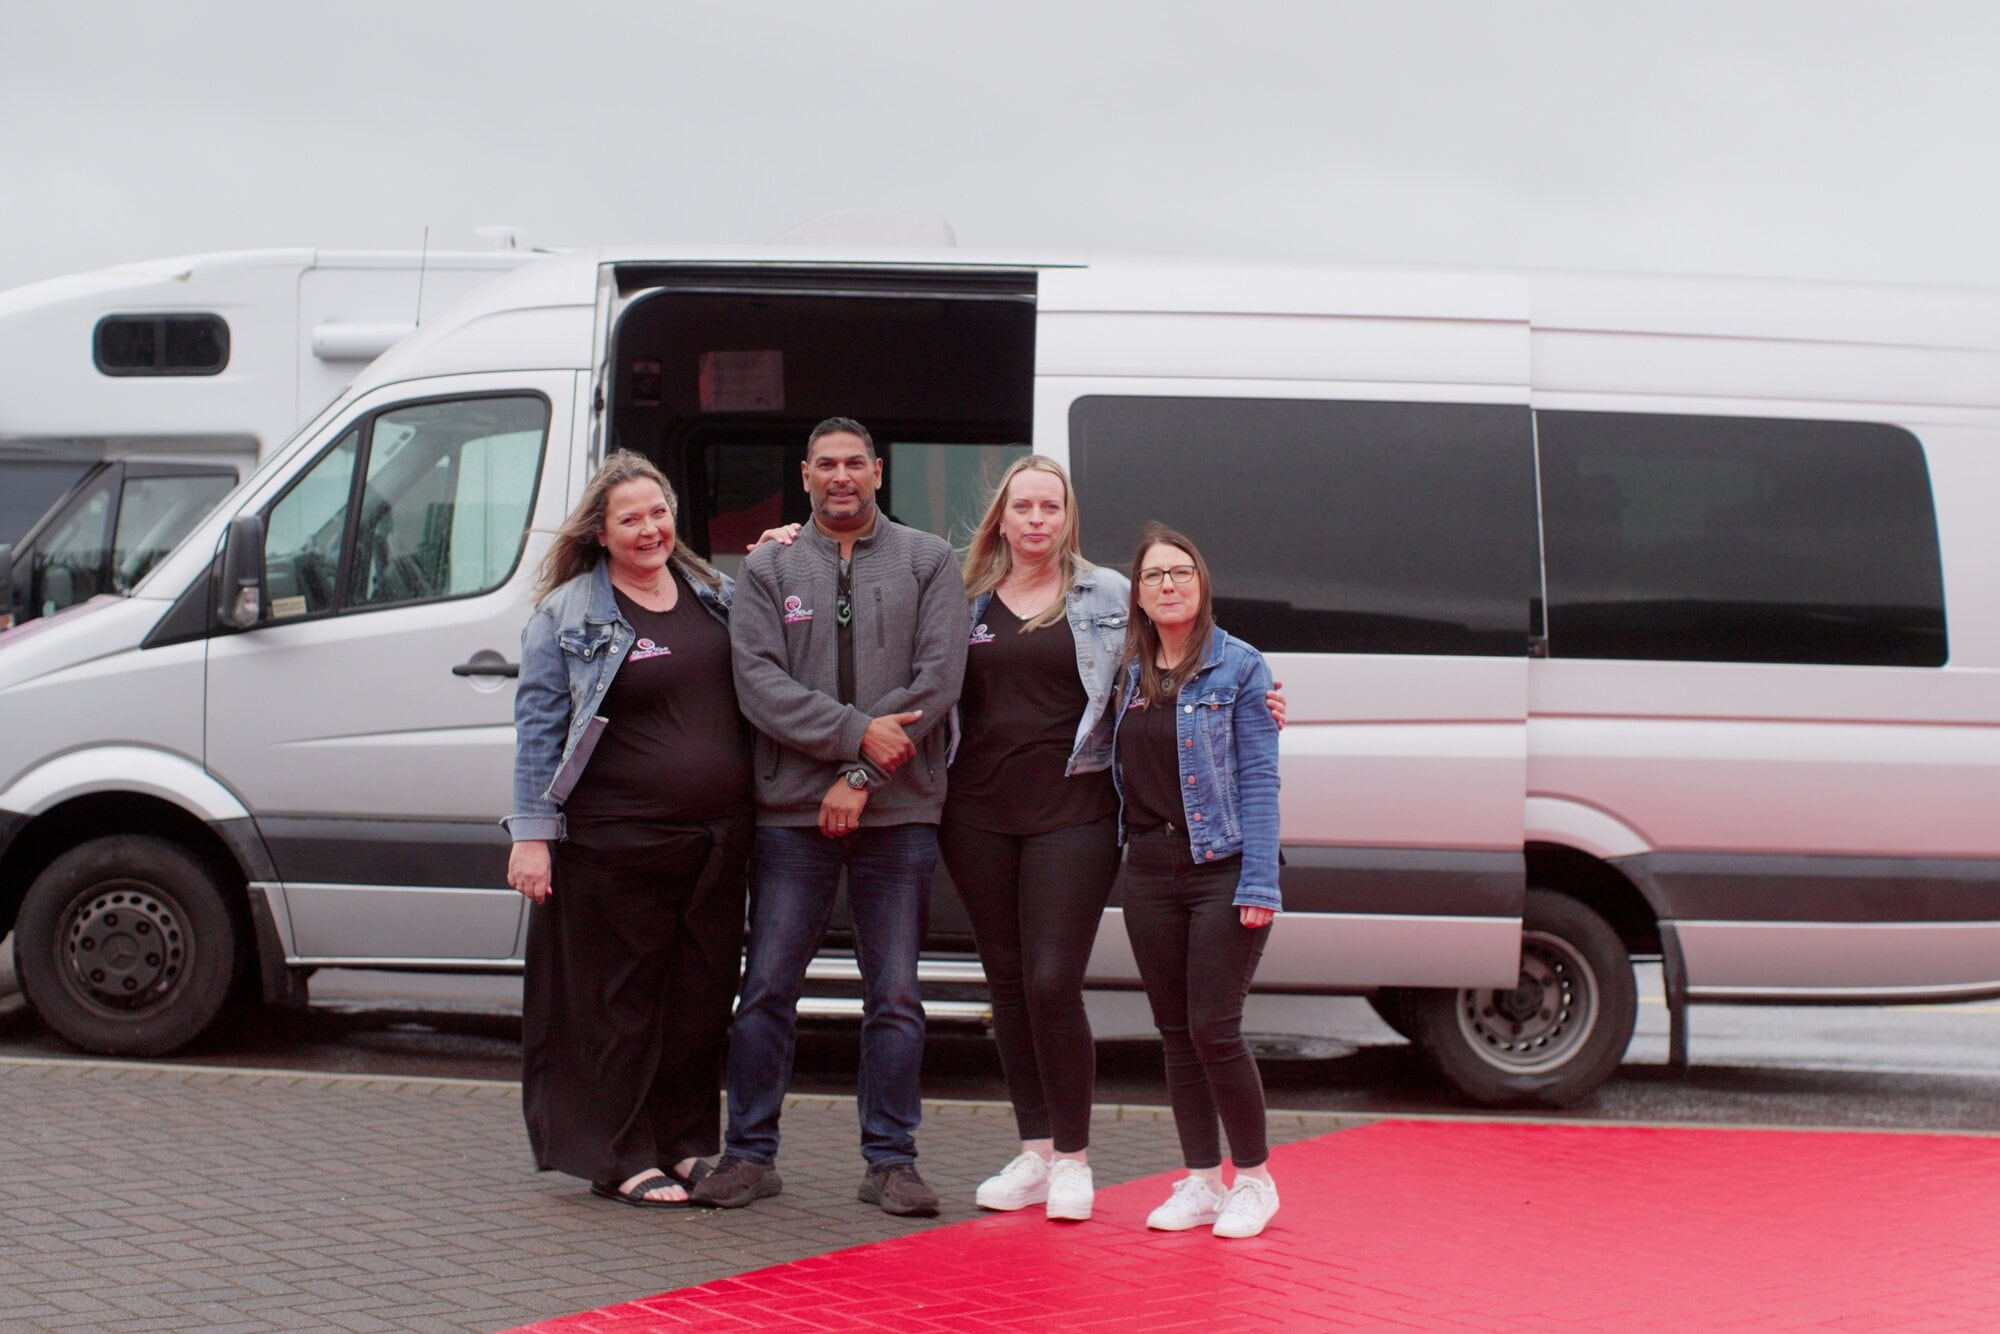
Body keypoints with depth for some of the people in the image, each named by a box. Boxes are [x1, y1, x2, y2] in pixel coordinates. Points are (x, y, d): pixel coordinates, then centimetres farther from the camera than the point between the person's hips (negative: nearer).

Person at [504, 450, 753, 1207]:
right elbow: (538, 728, -1)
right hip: (616, 842, -4)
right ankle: (622, 1159, 10)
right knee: (620, 1000, 1)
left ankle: (686, 1145, 22)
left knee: (704, 998, 9)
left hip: (719, 839, 5)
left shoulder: (716, 596, 13)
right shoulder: (569, 613, 1)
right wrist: (532, 833, -7)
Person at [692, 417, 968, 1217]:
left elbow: (937, 677, -4)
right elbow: (759, 681, -4)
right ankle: (750, 1155, 11)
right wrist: (856, 734, -16)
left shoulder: (928, 563, 6)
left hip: (898, 812, 0)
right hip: (793, 811, 0)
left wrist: (863, 775, -11)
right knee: (768, 987, 1)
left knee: (895, 995, 4)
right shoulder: (768, 569, 8)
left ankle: (890, 1160, 12)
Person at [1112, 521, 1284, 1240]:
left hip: (1222, 868, -5)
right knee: (1175, 1033, 8)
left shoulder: (1239, 666, -3)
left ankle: (1254, 1181, 8)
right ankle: (1201, 1181, 17)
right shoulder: (1128, 672, 10)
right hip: (1148, 873, 5)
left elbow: (1258, 778, -7)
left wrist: (1258, 884, -13)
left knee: (1213, 1029, -7)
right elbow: (1120, 770, 15)